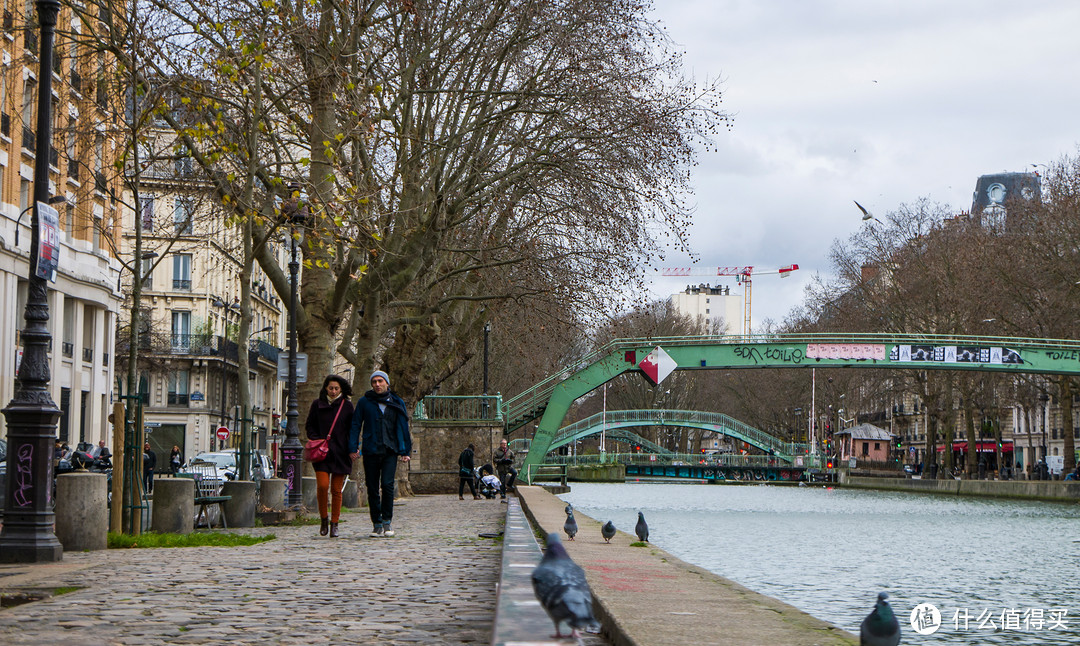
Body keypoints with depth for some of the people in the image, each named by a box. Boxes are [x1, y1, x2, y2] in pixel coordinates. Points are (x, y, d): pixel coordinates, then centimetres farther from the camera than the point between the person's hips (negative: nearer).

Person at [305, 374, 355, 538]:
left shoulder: (347, 406, 6)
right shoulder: (317, 404, 7)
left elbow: (352, 429, 9)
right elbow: (309, 425, 13)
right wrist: (315, 439, -4)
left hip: (340, 453, 0)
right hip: (321, 452, 0)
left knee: (336, 490, 1)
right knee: (322, 486, -13)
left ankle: (334, 524, 10)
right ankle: (324, 519, 6)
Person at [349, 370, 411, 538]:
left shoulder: (396, 403, 9)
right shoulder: (364, 402, 6)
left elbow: (403, 428, 12)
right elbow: (356, 425, 6)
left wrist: (405, 451, 7)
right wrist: (353, 447, -3)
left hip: (390, 451, 0)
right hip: (370, 451, 1)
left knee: (387, 484, -16)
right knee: (372, 489, 2)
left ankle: (387, 521, -3)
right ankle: (377, 524, 12)